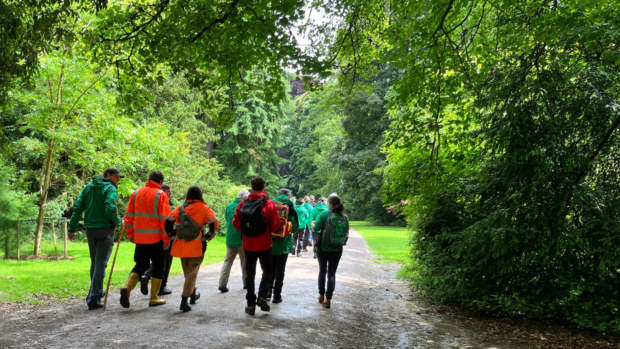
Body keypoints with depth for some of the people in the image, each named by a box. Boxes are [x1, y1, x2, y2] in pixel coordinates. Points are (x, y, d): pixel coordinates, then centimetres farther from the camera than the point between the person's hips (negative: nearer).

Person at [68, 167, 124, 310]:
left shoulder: (88, 187, 13)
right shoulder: (110, 189, -8)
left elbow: (78, 207, 8)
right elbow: (110, 209, -22)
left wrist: (72, 228, 7)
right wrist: (118, 222, -5)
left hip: (90, 229, 7)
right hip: (105, 230, -7)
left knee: (95, 263, 21)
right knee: (101, 264, -3)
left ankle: (98, 291, 37)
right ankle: (93, 299, -6)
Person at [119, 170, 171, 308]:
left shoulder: (136, 193, 8)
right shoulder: (160, 195, -7)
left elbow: (128, 216, 8)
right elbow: (164, 219, -11)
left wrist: (130, 234, 15)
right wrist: (166, 240, -6)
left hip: (140, 237, 4)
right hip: (156, 237, -4)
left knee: (141, 265, 17)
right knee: (158, 266, 10)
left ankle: (127, 287, -7)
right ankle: (154, 298, 13)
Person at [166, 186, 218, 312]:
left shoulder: (181, 208, 7)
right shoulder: (204, 208, -2)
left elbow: (169, 220, -3)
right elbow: (213, 221, -14)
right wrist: (210, 236, -2)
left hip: (182, 245, 4)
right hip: (197, 246, -4)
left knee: (187, 272, 21)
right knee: (192, 272, 2)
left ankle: (193, 295, 38)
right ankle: (184, 301, -8)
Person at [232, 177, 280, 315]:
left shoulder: (243, 203, -3)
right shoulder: (269, 204, -9)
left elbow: (236, 223, -2)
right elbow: (275, 225, -11)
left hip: (248, 245, 2)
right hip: (265, 244, -2)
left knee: (250, 273, 10)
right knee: (267, 270, 15)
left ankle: (251, 303, 11)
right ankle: (262, 296, -3)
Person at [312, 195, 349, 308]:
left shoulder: (325, 213, -11)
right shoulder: (344, 217, -1)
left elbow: (316, 228, -13)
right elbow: (346, 234, 7)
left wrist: (312, 225, 9)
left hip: (323, 248, -2)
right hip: (337, 250, 2)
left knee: (322, 271, 17)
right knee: (332, 274, 8)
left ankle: (321, 295, 27)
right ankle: (328, 300, 4)